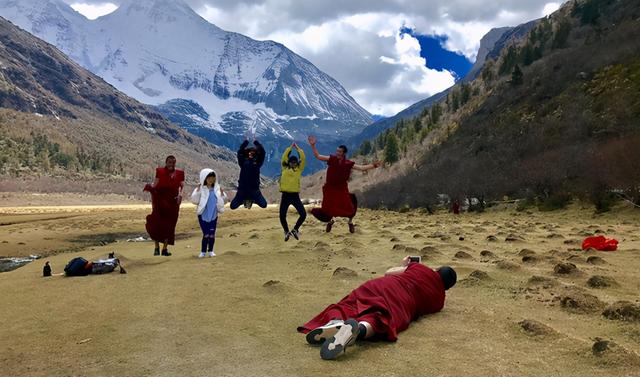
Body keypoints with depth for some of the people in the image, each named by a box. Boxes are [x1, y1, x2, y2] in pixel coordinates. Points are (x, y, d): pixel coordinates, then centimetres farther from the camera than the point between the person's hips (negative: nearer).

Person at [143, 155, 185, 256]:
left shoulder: (179, 173, 10)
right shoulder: (160, 171, 6)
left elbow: (182, 186, 2)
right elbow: (155, 184, -1)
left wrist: (180, 194, -16)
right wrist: (150, 188, -23)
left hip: (173, 202, 2)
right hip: (160, 200, -2)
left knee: (169, 225, 3)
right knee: (157, 222, -9)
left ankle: (165, 248, 11)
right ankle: (157, 247, 2)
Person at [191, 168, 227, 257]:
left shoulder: (217, 189, 5)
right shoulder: (201, 189, -5)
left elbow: (223, 200, 8)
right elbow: (194, 200, -12)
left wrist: (222, 193, -10)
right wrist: (198, 190, -22)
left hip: (213, 215, 3)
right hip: (203, 215, -3)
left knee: (212, 234, 3)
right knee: (206, 234, -2)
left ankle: (211, 250, 17)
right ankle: (203, 251, 11)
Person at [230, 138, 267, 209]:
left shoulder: (257, 162, 3)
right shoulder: (243, 161, 5)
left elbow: (263, 152, -8)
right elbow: (240, 152, -8)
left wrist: (256, 142, -8)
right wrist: (246, 142, -10)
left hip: (254, 188, 0)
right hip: (242, 188, 1)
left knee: (264, 205, -11)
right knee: (233, 206, 0)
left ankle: (252, 200, 22)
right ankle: (244, 200, 33)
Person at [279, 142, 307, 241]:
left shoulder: (299, 169, 9)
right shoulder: (285, 168, 9)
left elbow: (303, 158, 2)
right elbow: (284, 157, 2)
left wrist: (298, 148, 8)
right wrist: (291, 147, 8)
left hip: (295, 195, 0)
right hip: (285, 195, 0)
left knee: (303, 214, -9)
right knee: (282, 216, -2)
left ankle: (295, 229, 15)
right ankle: (287, 232, 24)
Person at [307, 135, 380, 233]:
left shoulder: (348, 163, -7)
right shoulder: (331, 159, -6)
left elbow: (361, 168, -5)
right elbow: (318, 156, -4)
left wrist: (373, 165, -14)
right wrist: (313, 146, -13)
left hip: (342, 189, 0)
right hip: (330, 189, 0)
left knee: (348, 207, -4)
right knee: (327, 209, 5)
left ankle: (350, 222, 27)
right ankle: (330, 221, 39)